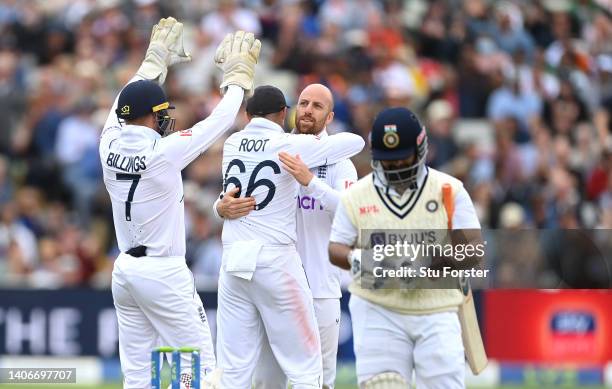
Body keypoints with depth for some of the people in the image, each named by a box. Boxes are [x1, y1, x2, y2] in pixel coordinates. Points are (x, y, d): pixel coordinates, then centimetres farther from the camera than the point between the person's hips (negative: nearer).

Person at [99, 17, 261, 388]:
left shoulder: (111, 145, 1)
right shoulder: (164, 151, -15)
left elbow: (125, 106, 21)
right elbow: (220, 121, -7)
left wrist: (156, 61, 30)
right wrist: (238, 77, 8)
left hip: (125, 269, 7)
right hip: (164, 273, -7)